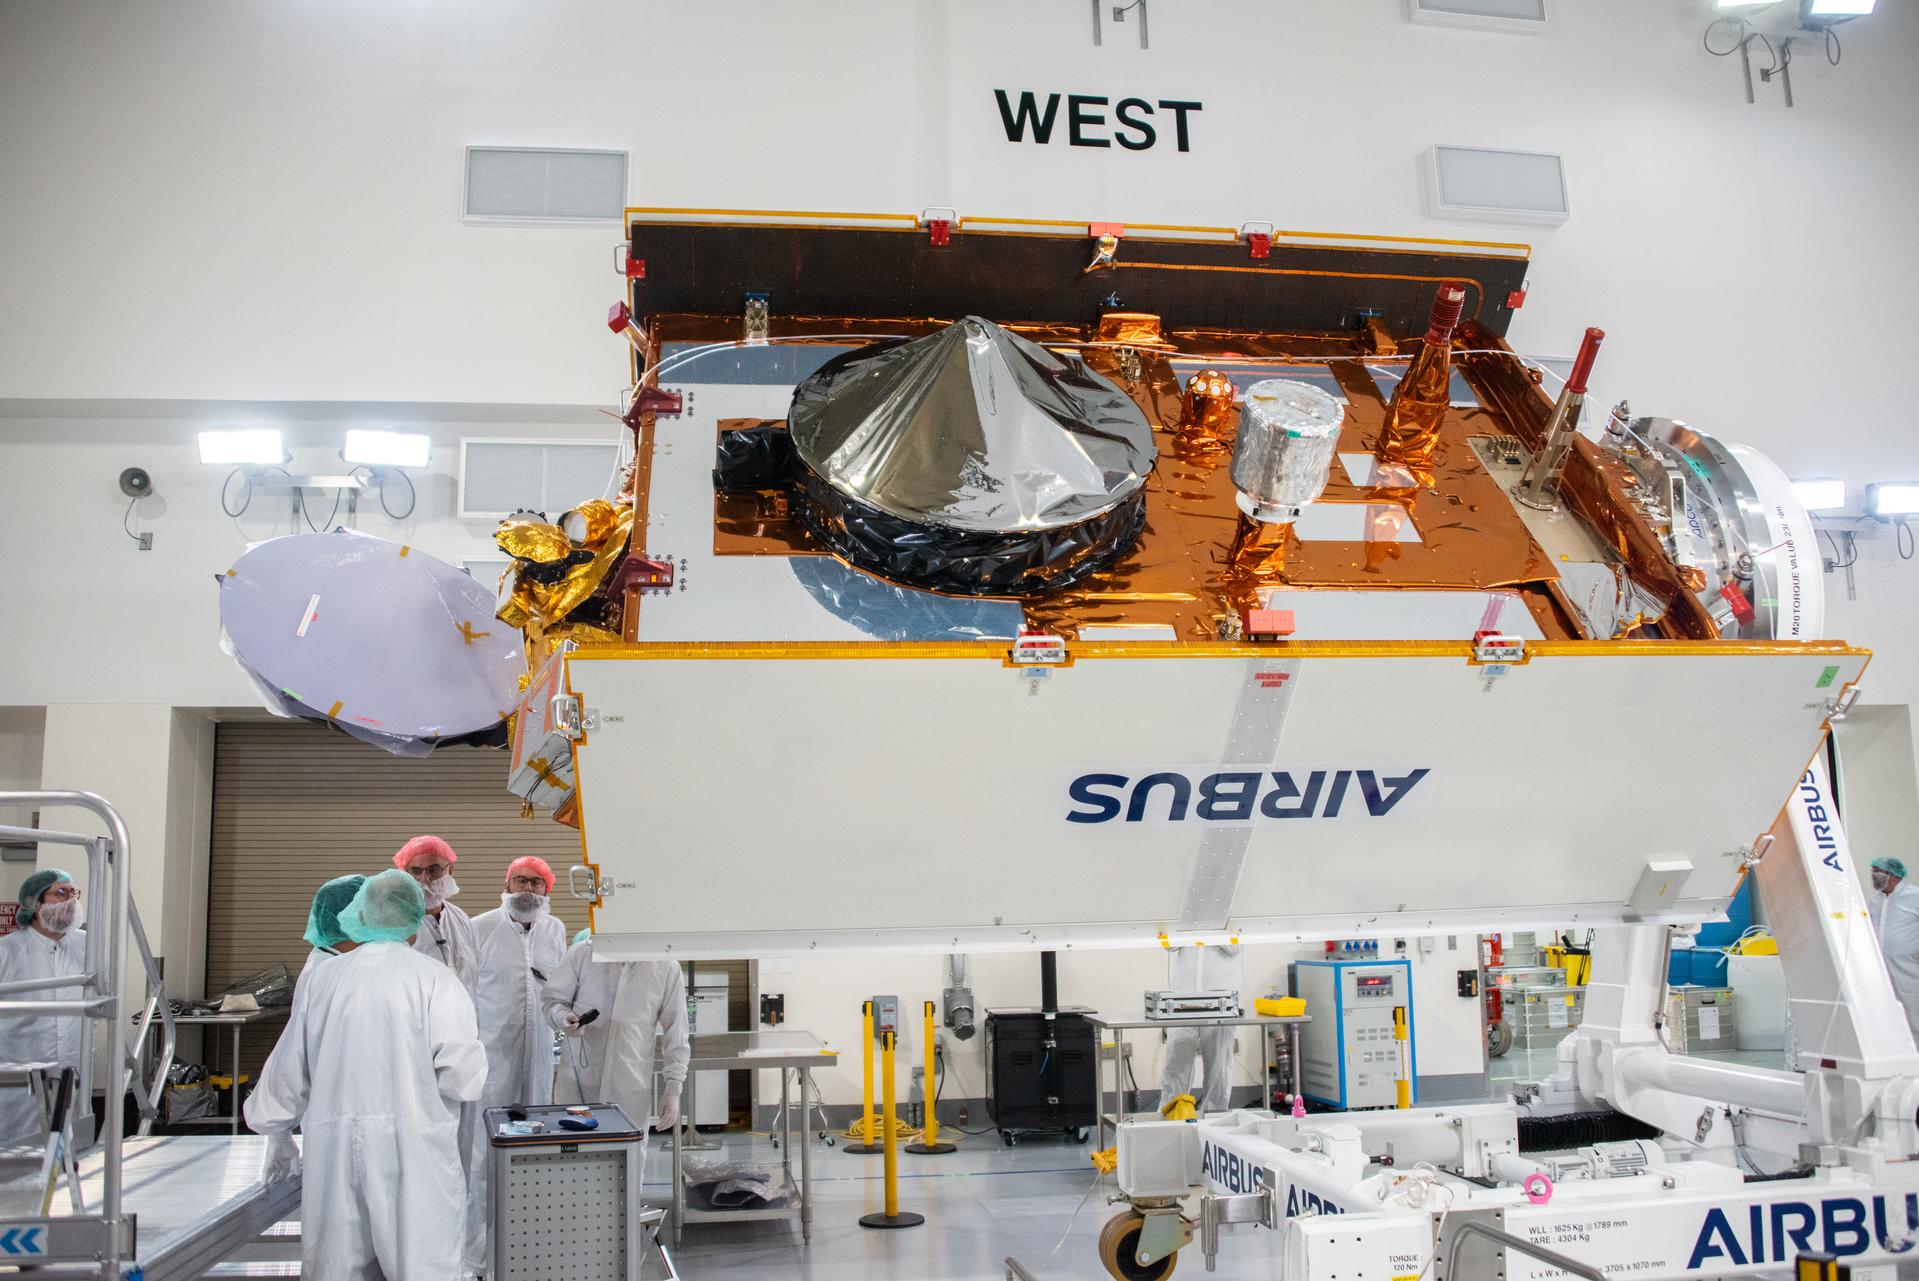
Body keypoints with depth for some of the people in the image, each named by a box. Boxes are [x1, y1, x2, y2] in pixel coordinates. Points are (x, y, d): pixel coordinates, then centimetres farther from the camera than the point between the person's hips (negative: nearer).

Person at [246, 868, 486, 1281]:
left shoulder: (322, 979, 8)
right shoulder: (433, 977, -4)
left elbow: (289, 1066, 17)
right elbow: (463, 1076, -11)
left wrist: (278, 1137, 32)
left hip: (332, 1146, 4)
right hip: (412, 1151, -4)